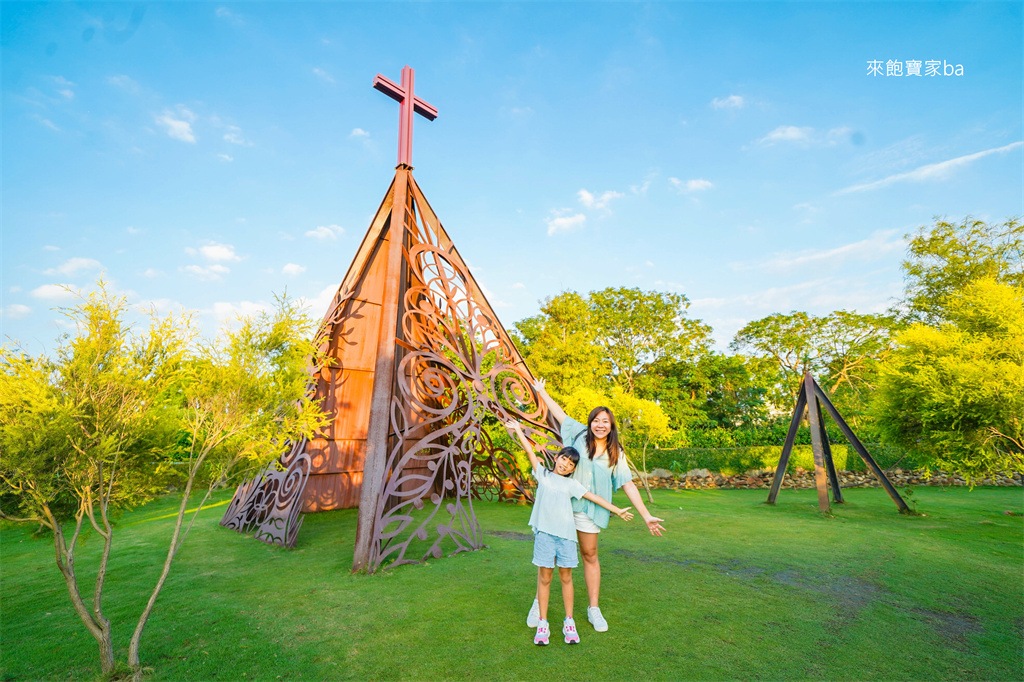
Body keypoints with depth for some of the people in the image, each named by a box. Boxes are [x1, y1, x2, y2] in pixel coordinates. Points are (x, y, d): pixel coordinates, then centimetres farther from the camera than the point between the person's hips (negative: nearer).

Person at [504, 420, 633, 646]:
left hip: (566, 534, 2)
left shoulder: (572, 484, 12)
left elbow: (593, 497, 13)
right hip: (544, 532, -1)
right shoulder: (543, 475, 9)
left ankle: (569, 622, 24)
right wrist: (518, 431, 5)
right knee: (544, 577, 5)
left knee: (566, 577, 10)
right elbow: (531, 452, 6)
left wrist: (617, 510, 12)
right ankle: (542, 623, 17)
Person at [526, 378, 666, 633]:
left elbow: (628, 485, 1)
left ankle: (593, 608, 29)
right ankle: (539, 602, 23)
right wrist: (541, 392, 15)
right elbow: (559, 414, 7)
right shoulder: (579, 435, -2)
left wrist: (647, 516, -3)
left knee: (590, 556, 13)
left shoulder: (616, 454, 2)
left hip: (589, 509, 1)